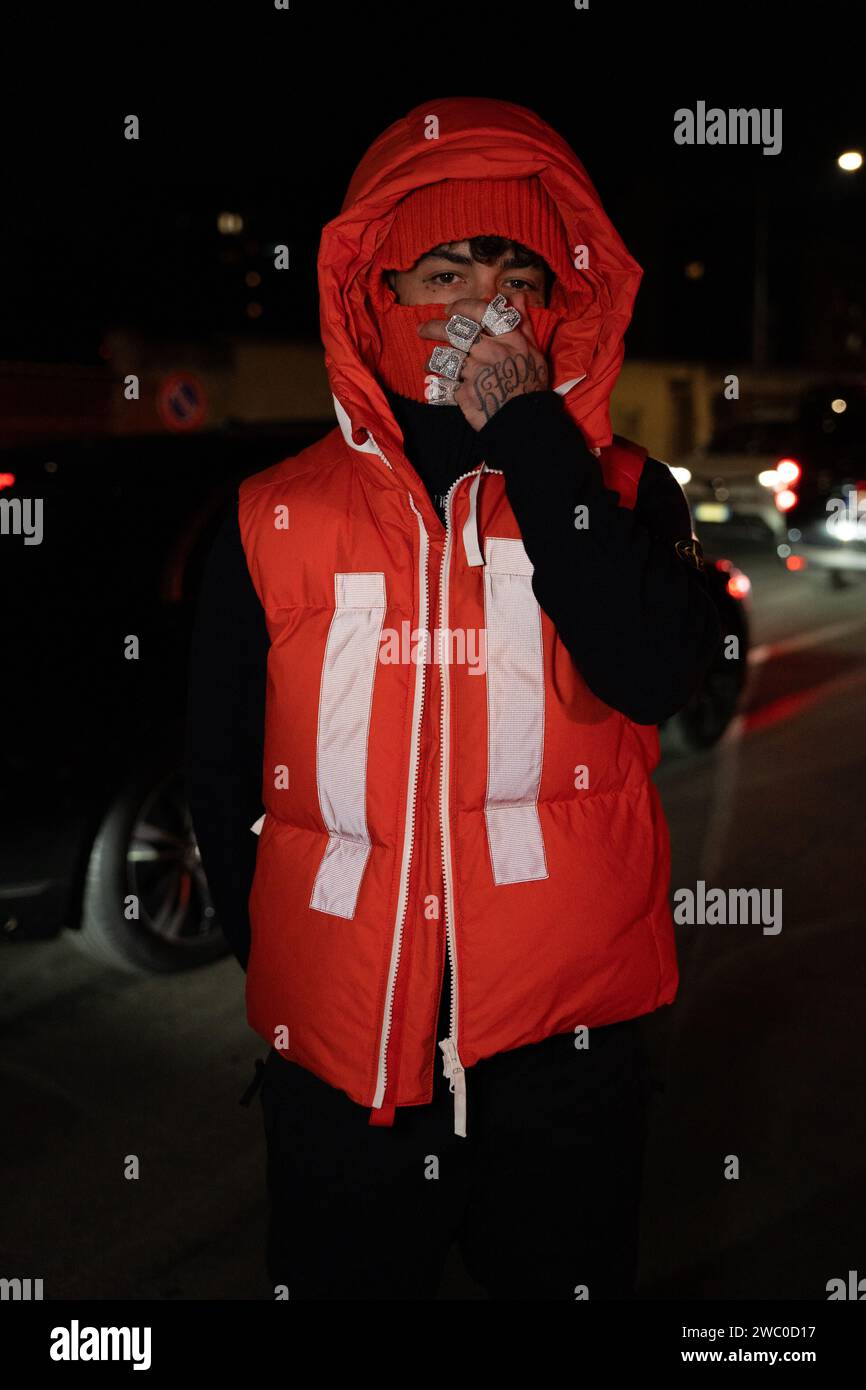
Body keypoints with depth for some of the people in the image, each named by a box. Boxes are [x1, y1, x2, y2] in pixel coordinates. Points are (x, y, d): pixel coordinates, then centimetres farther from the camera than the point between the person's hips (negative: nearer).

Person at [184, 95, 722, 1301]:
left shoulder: (618, 491, 0)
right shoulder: (276, 521, 0)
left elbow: (654, 675, -21)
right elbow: (223, 784, 6)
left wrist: (531, 436, -18)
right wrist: (288, 969, 5)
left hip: (568, 1059, 0)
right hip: (338, 1065, 1)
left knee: (569, 1280, 21)